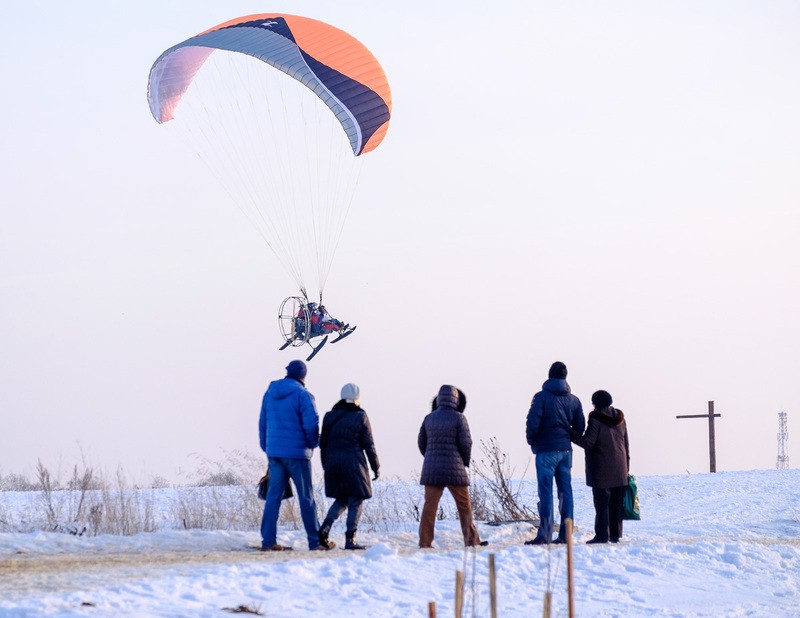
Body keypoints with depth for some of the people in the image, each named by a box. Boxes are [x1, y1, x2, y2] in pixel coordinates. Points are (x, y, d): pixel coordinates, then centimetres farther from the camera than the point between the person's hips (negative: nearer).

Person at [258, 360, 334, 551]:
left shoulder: (270, 393, 9)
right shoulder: (303, 395, -11)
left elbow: (263, 423, 13)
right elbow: (311, 425, -15)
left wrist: (266, 448, 20)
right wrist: (313, 443, 4)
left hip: (274, 451, 5)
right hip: (297, 453, -5)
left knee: (273, 495, 7)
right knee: (306, 497, 1)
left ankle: (268, 540, 3)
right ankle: (315, 541, 4)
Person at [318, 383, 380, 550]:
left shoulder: (330, 417, 8)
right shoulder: (360, 417, -4)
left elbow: (323, 443, 10)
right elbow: (368, 444, -4)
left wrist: (326, 466, 18)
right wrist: (376, 467, 4)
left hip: (333, 463, 5)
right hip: (353, 463, -5)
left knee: (341, 500, 17)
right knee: (355, 502, 2)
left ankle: (325, 528, -4)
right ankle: (350, 540, -3)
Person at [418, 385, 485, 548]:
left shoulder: (429, 418, 6)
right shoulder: (458, 418, -6)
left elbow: (421, 442, 11)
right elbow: (466, 443, -7)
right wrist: (465, 462, 9)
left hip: (431, 469, 3)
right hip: (454, 470, -3)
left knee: (430, 505, 3)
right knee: (464, 505, 7)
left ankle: (425, 541, -1)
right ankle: (471, 539, 9)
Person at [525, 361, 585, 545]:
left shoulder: (542, 397, -8)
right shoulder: (573, 400, 9)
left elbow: (533, 423, -13)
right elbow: (580, 427, 10)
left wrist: (532, 442, 3)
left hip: (546, 450, -5)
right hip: (566, 450, 5)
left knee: (546, 491, -6)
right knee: (565, 491, 8)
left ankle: (544, 534, -10)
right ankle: (565, 534, 8)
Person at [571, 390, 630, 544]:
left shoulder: (596, 419, -11)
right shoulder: (620, 419, 9)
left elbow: (587, 442, -13)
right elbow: (626, 444, 14)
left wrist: (572, 434, -3)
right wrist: (626, 464, 20)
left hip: (601, 468, -6)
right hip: (619, 469, 6)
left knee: (601, 502, -3)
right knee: (616, 502, 9)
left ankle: (602, 534, -6)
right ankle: (615, 534, 11)